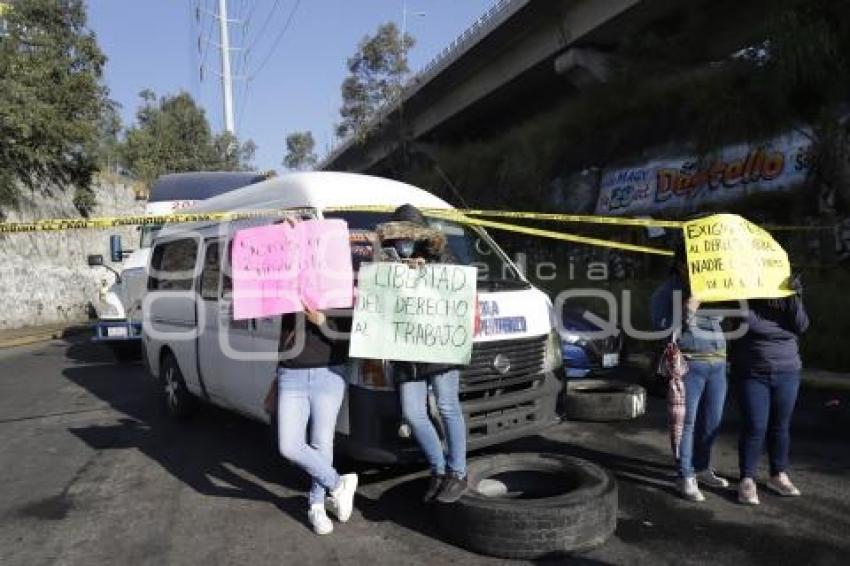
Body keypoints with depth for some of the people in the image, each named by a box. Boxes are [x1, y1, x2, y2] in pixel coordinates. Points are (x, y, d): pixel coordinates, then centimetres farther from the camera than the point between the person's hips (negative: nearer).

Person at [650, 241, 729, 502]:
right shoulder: (666, 292, -4)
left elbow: (720, 318, 20)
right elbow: (664, 332, -9)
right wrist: (687, 312, -19)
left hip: (717, 364, 6)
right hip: (688, 365, -6)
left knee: (711, 422, 13)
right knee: (688, 423, -2)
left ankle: (702, 468, 29)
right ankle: (686, 477, 8)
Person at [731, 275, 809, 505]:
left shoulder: (786, 301, 4)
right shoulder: (747, 301, -7)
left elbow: (801, 326, -8)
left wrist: (795, 299, -19)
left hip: (787, 375, 4)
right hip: (752, 375, -4)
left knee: (781, 427, 11)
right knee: (755, 428, -6)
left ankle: (778, 476, 25)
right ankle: (747, 480, 3)